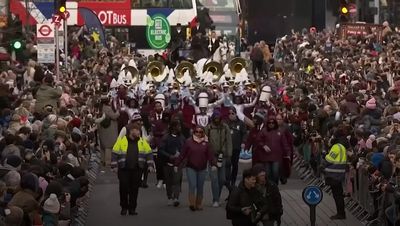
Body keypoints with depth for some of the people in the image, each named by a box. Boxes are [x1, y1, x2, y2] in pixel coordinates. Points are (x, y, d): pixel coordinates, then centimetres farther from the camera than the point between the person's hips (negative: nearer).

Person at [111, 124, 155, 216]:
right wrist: (114, 166, -5)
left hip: (137, 170, 2)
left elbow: (149, 153, 11)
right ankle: (124, 208, 14)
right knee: (123, 188, -1)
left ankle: (132, 208, 13)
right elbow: (115, 153, -1)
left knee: (134, 189, 3)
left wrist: (150, 165, 1)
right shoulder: (121, 140, -2)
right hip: (123, 169, -2)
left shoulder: (142, 141, 7)